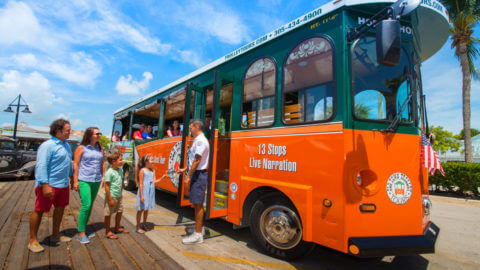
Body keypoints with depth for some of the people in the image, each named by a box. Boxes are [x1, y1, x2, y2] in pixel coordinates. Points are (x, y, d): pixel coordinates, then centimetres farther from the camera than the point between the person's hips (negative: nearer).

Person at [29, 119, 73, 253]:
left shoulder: (66, 145, 12)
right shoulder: (47, 146, -15)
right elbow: (41, 166, -21)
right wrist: (45, 185, -26)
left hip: (63, 184, 9)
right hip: (49, 185, -9)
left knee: (60, 208, 17)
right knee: (39, 211, 4)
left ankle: (55, 235, 33)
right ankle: (32, 241, 18)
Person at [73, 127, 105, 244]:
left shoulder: (100, 149, 10)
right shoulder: (81, 148, -5)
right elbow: (75, 165, -6)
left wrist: (103, 177, 9)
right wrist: (75, 181, -11)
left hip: (96, 181, 6)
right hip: (84, 180, -6)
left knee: (90, 206, 13)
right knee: (86, 206, -11)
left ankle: (84, 229, 28)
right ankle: (81, 234, 3)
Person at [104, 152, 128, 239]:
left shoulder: (120, 170, 3)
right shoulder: (109, 172, -20)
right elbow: (106, 186, -20)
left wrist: (121, 192, 13)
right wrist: (110, 199, -19)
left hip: (119, 196, 8)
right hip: (112, 196, -8)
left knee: (120, 212, 18)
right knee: (108, 214, 6)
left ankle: (117, 228, 36)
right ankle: (108, 232, 19)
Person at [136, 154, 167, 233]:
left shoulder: (152, 171, 7)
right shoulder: (142, 171, -13)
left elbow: (153, 182, 7)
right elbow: (140, 184, -14)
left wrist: (161, 179, -5)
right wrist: (141, 196, -17)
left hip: (150, 192, 6)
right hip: (144, 192, -6)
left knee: (147, 209, 17)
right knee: (141, 209, 4)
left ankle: (144, 224, 32)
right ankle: (138, 227, 16)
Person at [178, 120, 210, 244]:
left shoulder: (200, 141, -16)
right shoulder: (198, 140, 16)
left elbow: (197, 160, -21)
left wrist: (189, 176, -19)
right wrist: (185, 169, 24)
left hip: (199, 174, -10)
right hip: (197, 174, 10)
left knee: (198, 203, -5)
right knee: (197, 203, 18)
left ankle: (198, 234, 3)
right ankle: (200, 227, 31)